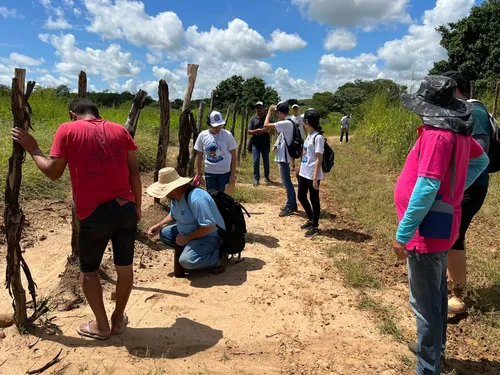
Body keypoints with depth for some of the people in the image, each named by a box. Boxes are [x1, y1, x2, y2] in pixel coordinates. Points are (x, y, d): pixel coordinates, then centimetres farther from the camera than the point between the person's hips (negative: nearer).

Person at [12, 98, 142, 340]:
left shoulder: (67, 130, 2)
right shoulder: (120, 130, 10)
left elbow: (53, 172, 3)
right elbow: (134, 172, 7)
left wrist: (32, 149, 18)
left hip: (95, 214, -3)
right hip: (125, 208, 4)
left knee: (88, 270, 17)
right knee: (125, 267, 15)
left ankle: (101, 325, 26)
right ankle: (118, 319, 31)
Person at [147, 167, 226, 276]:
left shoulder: (195, 198, -31)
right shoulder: (175, 197, -1)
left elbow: (209, 226, -33)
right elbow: (173, 216, 20)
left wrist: (187, 239, -22)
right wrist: (159, 226, 1)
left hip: (209, 236, -9)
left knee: (186, 261, -29)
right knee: (164, 233, 4)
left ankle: (218, 255, -5)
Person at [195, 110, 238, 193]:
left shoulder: (227, 135, -8)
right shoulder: (202, 135, -3)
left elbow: (233, 155, -5)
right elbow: (199, 156, 5)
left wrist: (233, 174, -7)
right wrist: (198, 174, 5)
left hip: (225, 172, -2)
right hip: (209, 173, 2)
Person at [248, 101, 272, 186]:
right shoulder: (253, 119, 4)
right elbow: (249, 131, 1)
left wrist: (266, 130, -18)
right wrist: (256, 131, -17)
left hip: (266, 143, 0)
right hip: (255, 143, 0)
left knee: (266, 161, 9)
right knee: (256, 161, -1)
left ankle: (266, 177, 23)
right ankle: (256, 178, 7)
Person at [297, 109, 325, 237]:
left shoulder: (318, 137, -16)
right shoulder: (309, 135, 10)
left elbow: (319, 159, -19)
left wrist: (315, 178, -20)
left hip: (312, 175, -9)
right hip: (304, 173, 9)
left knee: (314, 200, 3)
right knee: (301, 196, 17)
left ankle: (315, 226, 18)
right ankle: (311, 220, 35)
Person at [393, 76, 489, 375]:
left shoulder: (437, 134, -23)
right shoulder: (458, 131, 5)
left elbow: (426, 188, -28)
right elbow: (481, 161, 22)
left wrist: (403, 234, -22)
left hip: (428, 230, -10)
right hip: (441, 226, 10)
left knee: (424, 302, 3)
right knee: (436, 294, 24)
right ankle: (434, 346, 44)